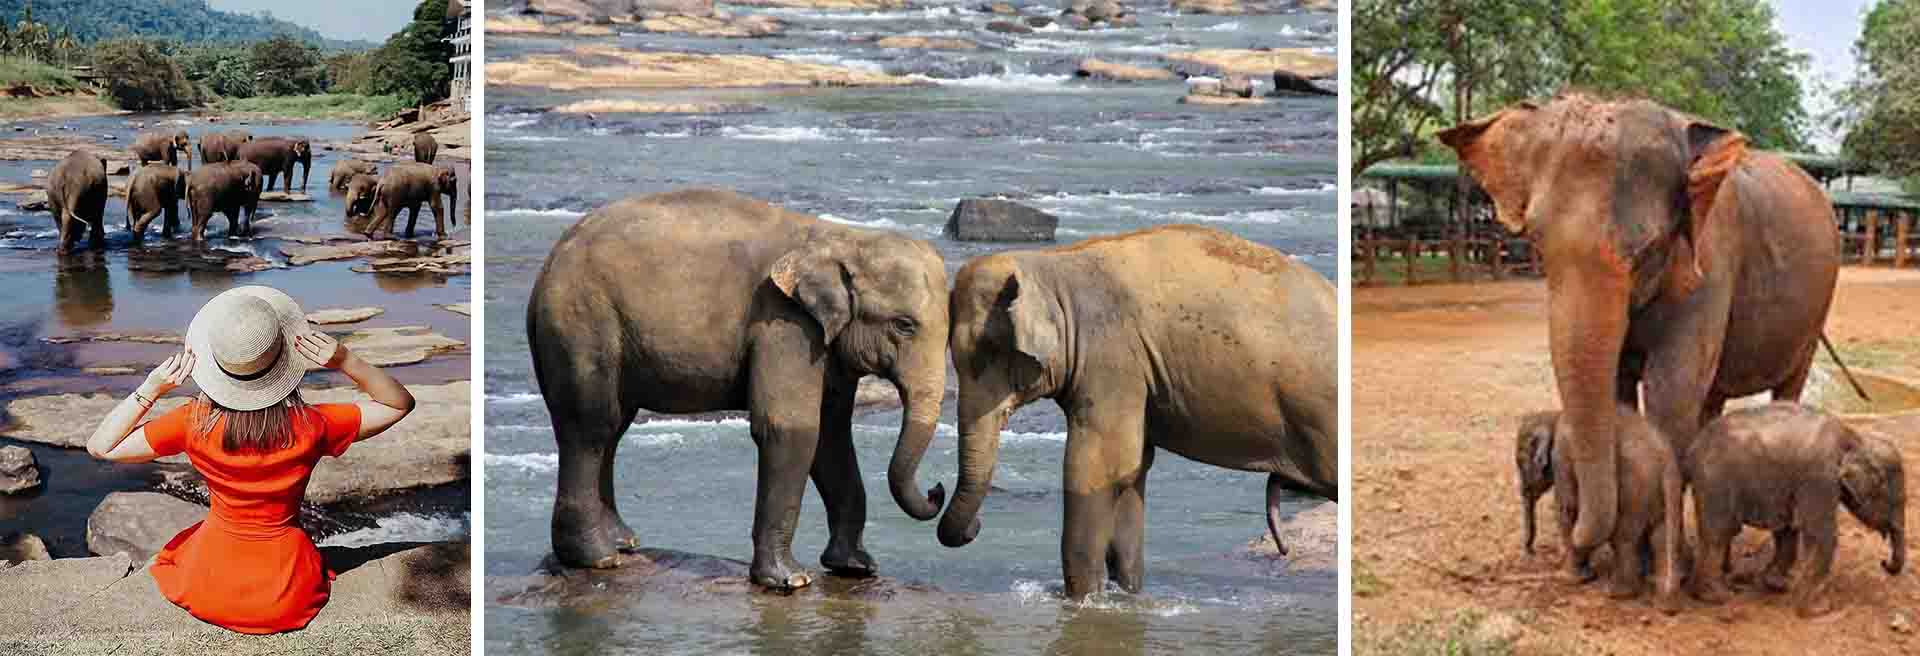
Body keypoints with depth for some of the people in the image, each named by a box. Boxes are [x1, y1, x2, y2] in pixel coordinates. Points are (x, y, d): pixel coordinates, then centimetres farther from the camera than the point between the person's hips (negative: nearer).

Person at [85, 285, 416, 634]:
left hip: (209, 594, 0)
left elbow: (101, 446, -10)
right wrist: (346, 360, -22)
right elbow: (400, 404, -9)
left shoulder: (195, 424, -20)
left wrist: (150, 389, -17)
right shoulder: (310, 427, -21)